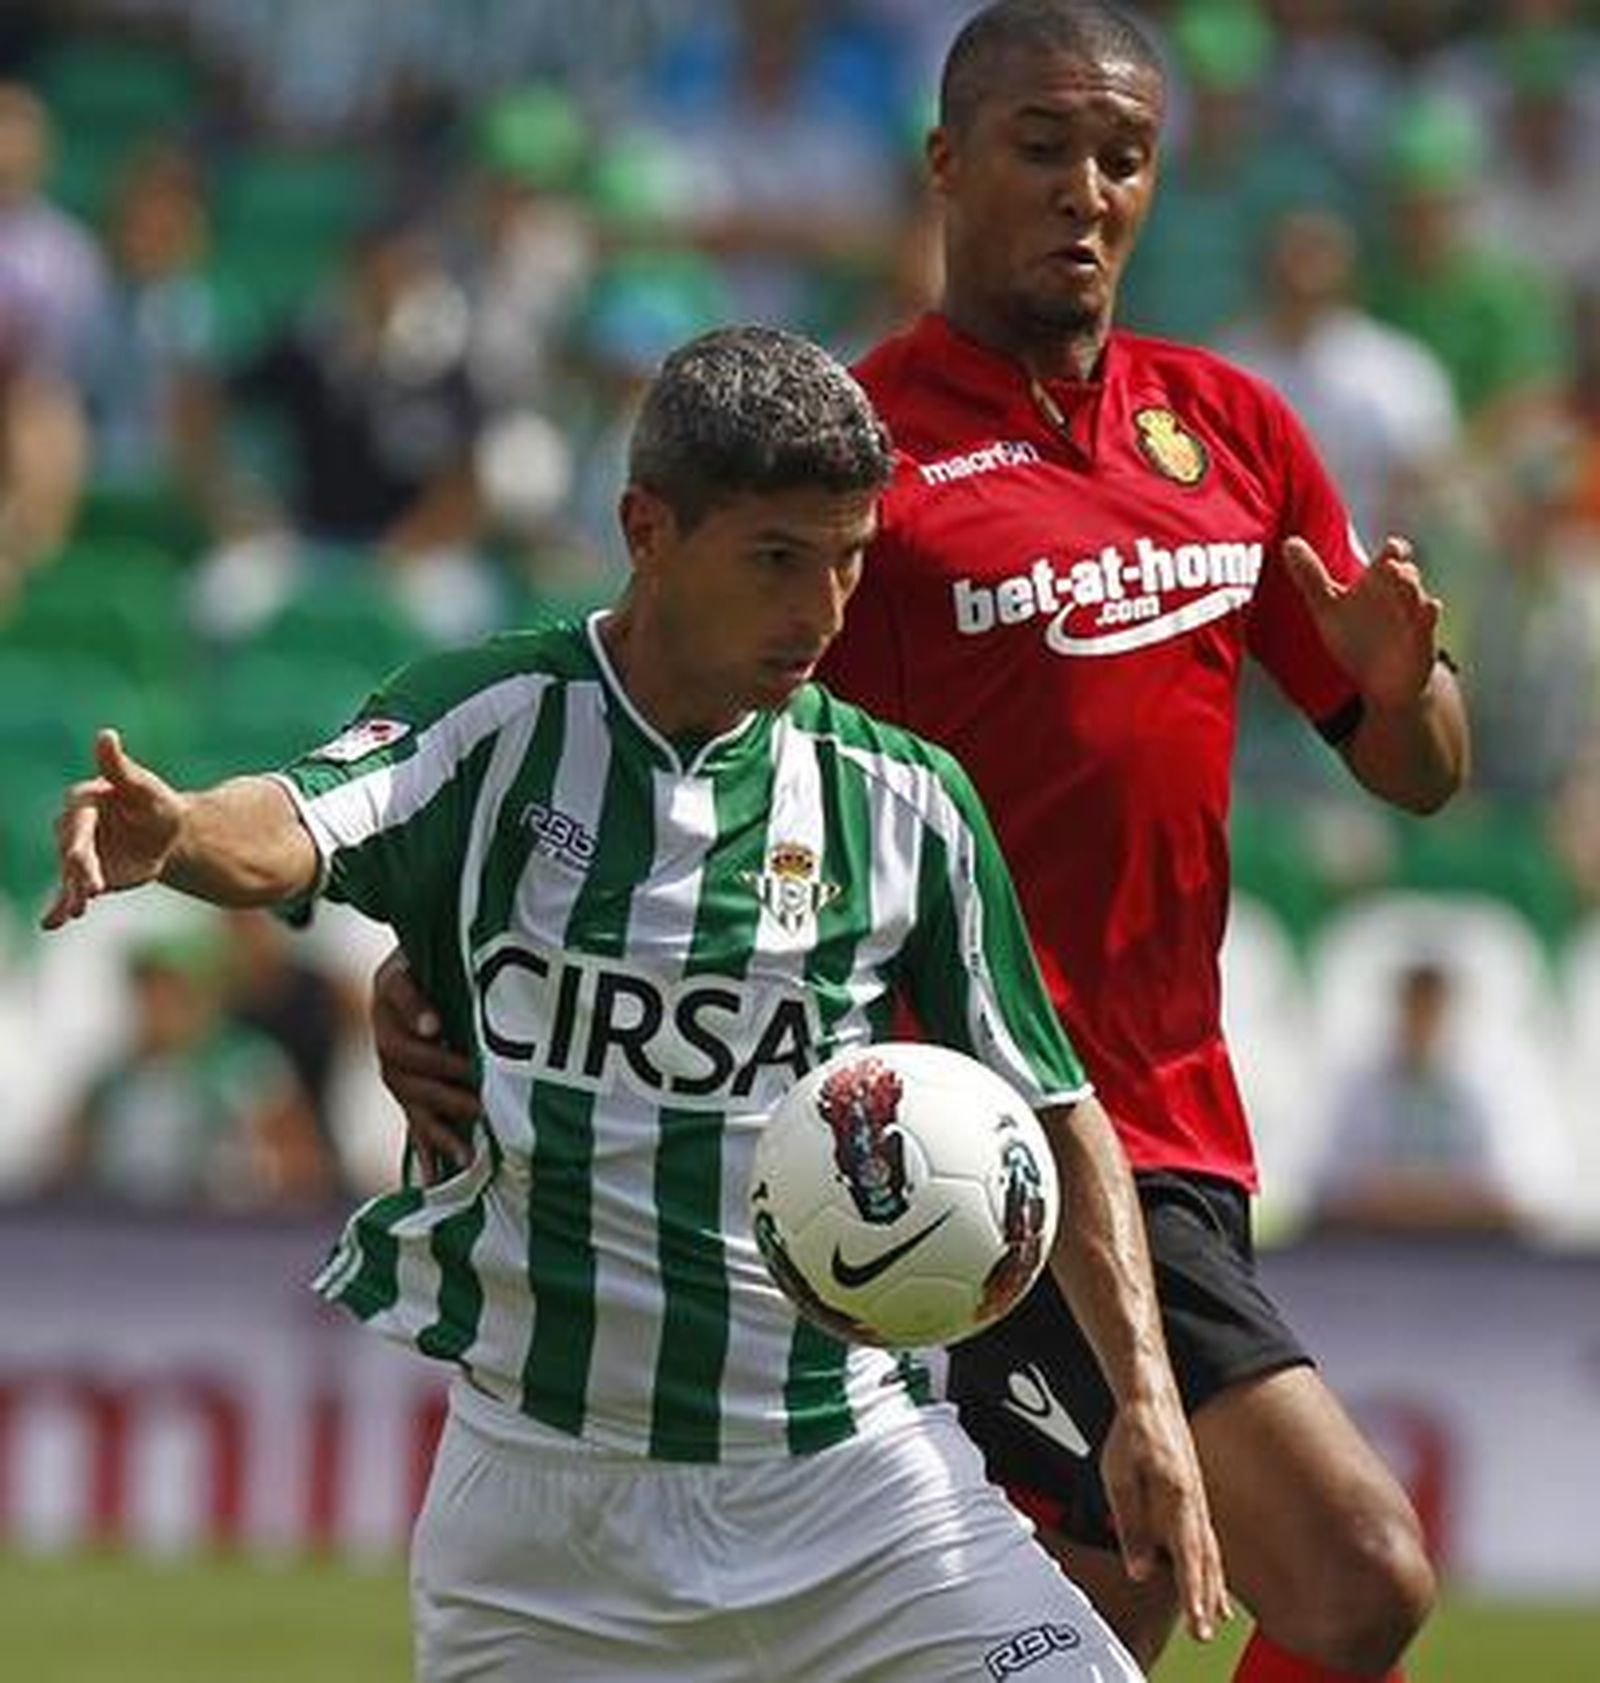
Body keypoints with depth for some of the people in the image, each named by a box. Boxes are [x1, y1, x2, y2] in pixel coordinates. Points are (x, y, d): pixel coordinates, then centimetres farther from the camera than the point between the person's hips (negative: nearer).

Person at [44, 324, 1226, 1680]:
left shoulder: (903, 800, 2)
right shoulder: (489, 725, -4)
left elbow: (1054, 1112, 9)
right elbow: (297, 828, -24)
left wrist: (1145, 1391, -2)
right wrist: (170, 832, -47)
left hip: (843, 1459, 1)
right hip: (539, 1483, -1)